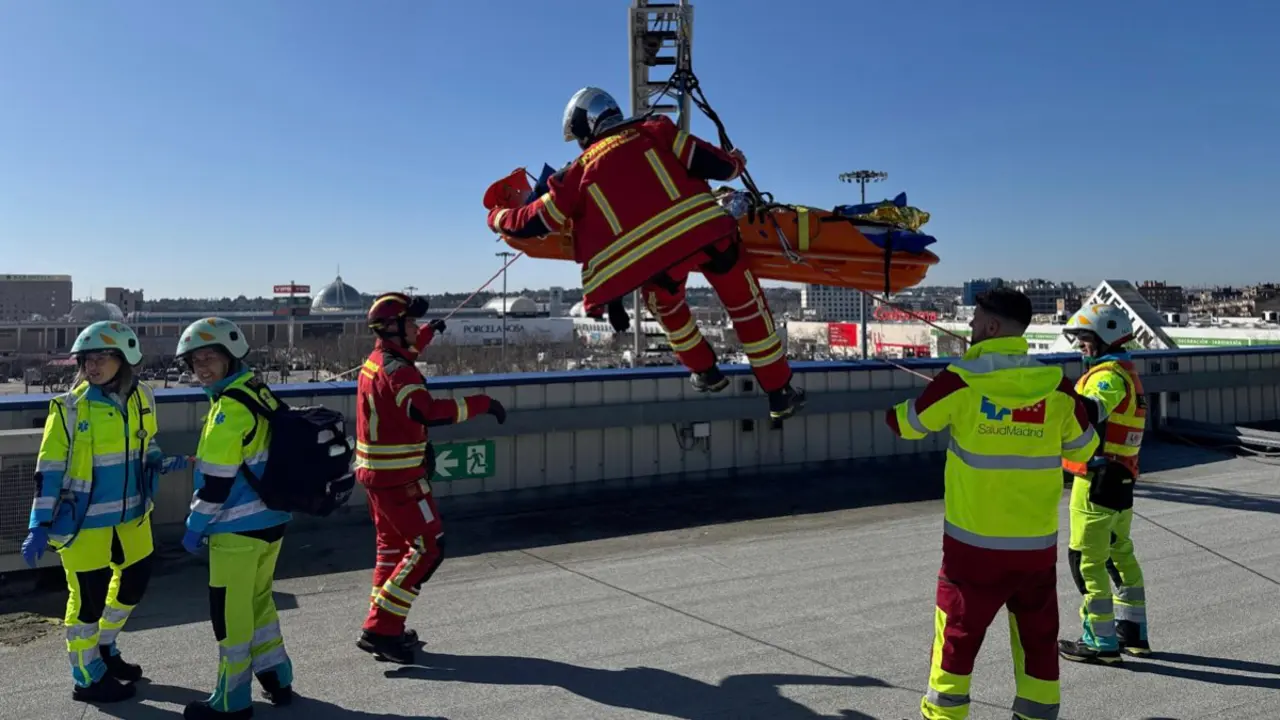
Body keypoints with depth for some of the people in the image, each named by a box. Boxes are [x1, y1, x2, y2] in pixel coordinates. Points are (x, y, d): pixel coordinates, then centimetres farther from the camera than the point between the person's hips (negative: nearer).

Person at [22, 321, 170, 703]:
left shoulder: (141, 398, -1)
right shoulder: (70, 408, -16)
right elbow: (49, 471, -13)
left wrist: (153, 479, 9)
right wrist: (39, 526, -16)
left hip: (130, 513, 6)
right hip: (84, 519, -6)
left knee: (135, 581, 19)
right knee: (88, 597, 3)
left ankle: (104, 649, 42)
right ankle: (88, 679, 22)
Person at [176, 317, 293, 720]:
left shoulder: (231, 406, -19)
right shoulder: (259, 393, 9)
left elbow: (218, 478, -19)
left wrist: (195, 527, -10)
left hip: (238, 526, -9)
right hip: (271, 517, 9)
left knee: (230, 613, 3)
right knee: (258, 599, 21)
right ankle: (277, 680, 30)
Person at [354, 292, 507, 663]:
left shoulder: (376, 360, 10)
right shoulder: (396, 370, -21)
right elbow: (429, 411, -35)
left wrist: (428, 333, 45)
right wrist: (482, 403, -29)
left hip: (374, 471, 10)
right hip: (399, 476, -10)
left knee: (392, 546, 17)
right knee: (427, 547, -5)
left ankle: (382, 628, 24)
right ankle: (380, 628, -4)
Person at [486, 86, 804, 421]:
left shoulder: (579, 171, 18)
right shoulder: (653, 130, 17)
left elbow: (531, 223, 24)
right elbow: (710, 163, 10)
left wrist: (497, 217, 45)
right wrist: (735, 163, 33)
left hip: (653, 258, 0)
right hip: (707, 228, 1)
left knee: (665, 306, 34)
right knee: (746, 305, 19)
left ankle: (706, 372, 43)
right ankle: (780, 392, 25)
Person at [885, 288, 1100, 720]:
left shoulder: (960, 381, -12)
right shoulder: (1056, 386, -4)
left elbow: (905, 425, 1)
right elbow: (1082, 449, 11)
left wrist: (894, 411, 23)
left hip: (974, 544, -3)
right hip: (1037, 545, 3)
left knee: (957, 640, 10)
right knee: (1038, 642, 16)